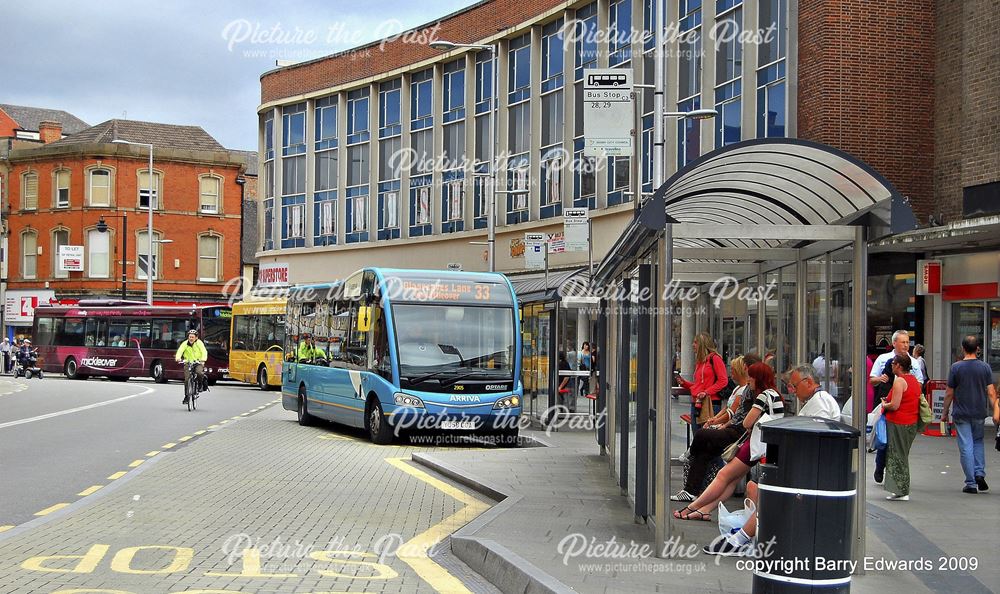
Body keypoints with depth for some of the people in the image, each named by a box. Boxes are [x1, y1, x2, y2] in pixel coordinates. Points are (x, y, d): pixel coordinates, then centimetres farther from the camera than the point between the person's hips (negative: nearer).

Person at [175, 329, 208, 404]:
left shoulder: (199, 343, -7)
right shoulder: (185, 343, -5)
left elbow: (204, 351, -18)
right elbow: (180, 351, -19)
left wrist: (203, 359, -38)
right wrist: (178, 358, -41)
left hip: (198, 363, -1)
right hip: (188, 363, 1)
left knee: (199, 372, -32)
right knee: (187, 379, -9)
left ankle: (202, 383, -1)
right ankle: (186, 396, 4)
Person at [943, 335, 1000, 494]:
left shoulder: (956, 367, -6)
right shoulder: (985, 367, -2)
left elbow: (949, 393, -3)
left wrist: (945, 412, 7)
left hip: (961, 414, -2)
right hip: (979, 413, 2)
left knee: (966, 448, 1)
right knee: (978, 442, 21)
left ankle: (971, 483, 2)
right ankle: (980, 473, 5)